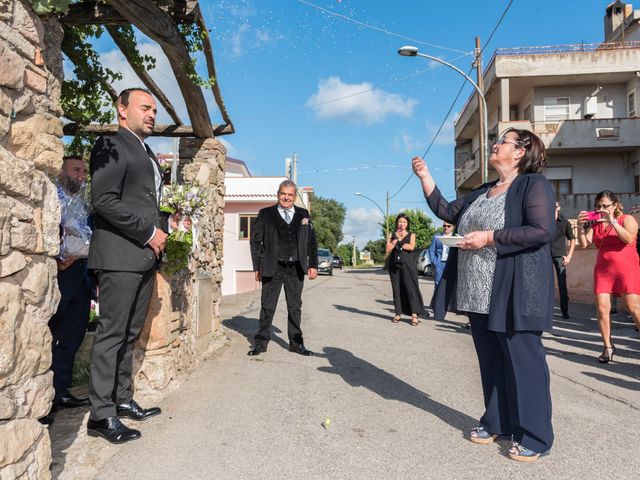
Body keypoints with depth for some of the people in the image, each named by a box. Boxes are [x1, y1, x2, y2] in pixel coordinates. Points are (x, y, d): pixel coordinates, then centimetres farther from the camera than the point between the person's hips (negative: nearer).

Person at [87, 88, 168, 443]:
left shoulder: (148, 154, 23)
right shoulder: (111, 146, -4)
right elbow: (104, 200, -15)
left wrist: (161, 231, 12)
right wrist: (149, 232, -13)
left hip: (145, 256, 8)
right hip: (120, 256, -8)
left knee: (129, 335, 12)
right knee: (112, 334, -4)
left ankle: (123, 400, 22)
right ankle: (102, 414, 4)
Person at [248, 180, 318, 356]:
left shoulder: (303, 215, 10)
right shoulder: (265, 214, 3)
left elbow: (312, 241, 11)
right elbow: (255, 241, 2)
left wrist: (313, 265, 4)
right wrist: (257, 267, -3)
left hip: (296, 268, 2)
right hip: (273, 268, -2)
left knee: (295, 307, 10)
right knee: (268, 306, 5)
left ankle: (296, 343, 22)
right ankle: (261, 342, 17)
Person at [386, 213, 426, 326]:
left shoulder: (411, 235, 9)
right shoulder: (391, 235, 13)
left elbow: (411, 247, -9)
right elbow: (388, 249, -1)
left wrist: (397, 244, -2)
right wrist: (397, 239, -9)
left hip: (407, 264, -2)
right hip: (394, 264, 2)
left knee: (411, 288, -9)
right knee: (397, 288, 4)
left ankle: (414, 315, -11)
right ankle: (398, 313, 10)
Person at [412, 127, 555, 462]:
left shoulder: (533, 184, -6)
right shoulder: (481, 192, 17)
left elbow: (542, 231, -18)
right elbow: (446, 212, 17)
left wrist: (489, 237, -19)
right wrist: (425, 177, 12)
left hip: (514, 294, -8)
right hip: (480, 295, 8)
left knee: (523, 362, 0)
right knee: (491, 361, 15)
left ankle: (535, 437, 13)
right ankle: (496, 422, 29)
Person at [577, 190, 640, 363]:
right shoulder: (595, 224, 10)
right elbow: (584, 244, 1)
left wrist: (612, 221, -22)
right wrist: (581, 226, -12)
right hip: (603, 270, 3)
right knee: (602, 308, -3)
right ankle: (608, 347, 7)